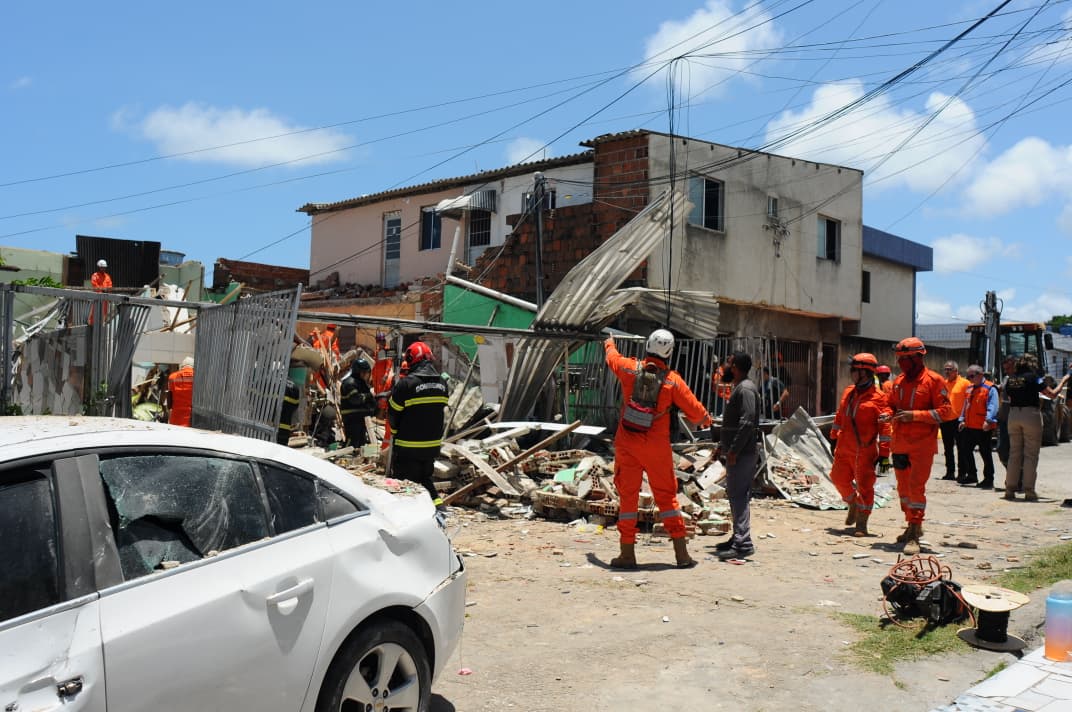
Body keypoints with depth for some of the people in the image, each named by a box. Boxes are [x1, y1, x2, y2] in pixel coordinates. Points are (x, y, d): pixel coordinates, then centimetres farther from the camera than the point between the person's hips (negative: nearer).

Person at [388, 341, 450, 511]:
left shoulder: (406, 383, -18)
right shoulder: (442, 382, 1)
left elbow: (393, 413, -8)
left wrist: (396, 431, 11)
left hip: (408, 445, -6)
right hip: (433, 443, 6)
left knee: (404, 480, 5)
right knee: (426, 476, 22)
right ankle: (437, 504, 11)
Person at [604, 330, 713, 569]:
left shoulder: (630, 368, -4)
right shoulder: (673, 380, -8)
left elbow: (612, 357, 19)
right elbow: (695, 411, -2)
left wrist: (609, 344, 43)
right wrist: (707, 420, 21)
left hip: (627, 444, 1)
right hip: (657, 448, -1)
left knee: (628, 496, 8)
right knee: (666, 497, 9)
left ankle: (627, 554, 10)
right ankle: (681, 554, 10)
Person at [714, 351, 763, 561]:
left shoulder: (746, 389, -14)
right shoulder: (738, 388, 19)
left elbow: (747, 422, -23)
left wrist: (734, 450, -24)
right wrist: (722, 446, 24)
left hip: (742, 454, -11)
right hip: (736, 453, 11)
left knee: (738, 496, -11)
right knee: (735, 495, 14)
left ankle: (743, 544, -12)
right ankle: (738, 538, 22)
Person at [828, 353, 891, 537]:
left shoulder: (878, 397, -10)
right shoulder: (848, 392, 11)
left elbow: (885, 427, -12)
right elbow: (839, 417, 21)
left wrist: (884, 454, -16)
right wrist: (834, 438, 23)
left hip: (864, 451, -7)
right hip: (844, 449, 7)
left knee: (864, 486, -2)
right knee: (839, 478, 13)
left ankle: (861, 524, 8)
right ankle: (853, 506, 38)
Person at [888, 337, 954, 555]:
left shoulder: (933, 381, -7)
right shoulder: (899, 381, 12)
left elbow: (946, 411, -11)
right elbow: (891, 405, 23)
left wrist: (915, 415, -19)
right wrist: (889, 414, -1)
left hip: (922, 445, -7)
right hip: (900, 444, 7)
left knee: (916, 487, -12)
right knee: (903, 487, 14)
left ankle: (914, 536, -9)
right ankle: (913, 526, 31)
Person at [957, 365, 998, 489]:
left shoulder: (990, 389, -9)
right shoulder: (970, 389, 16)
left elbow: (992, 407, -18)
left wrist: (988, 421, -28)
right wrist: (962, 419, 16)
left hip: (983, 428, -8)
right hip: (969, 427, 8)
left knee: (985, 453, -2)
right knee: (965, 451, 11)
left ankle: (989, 479, 7)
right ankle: (972, 475, 23)